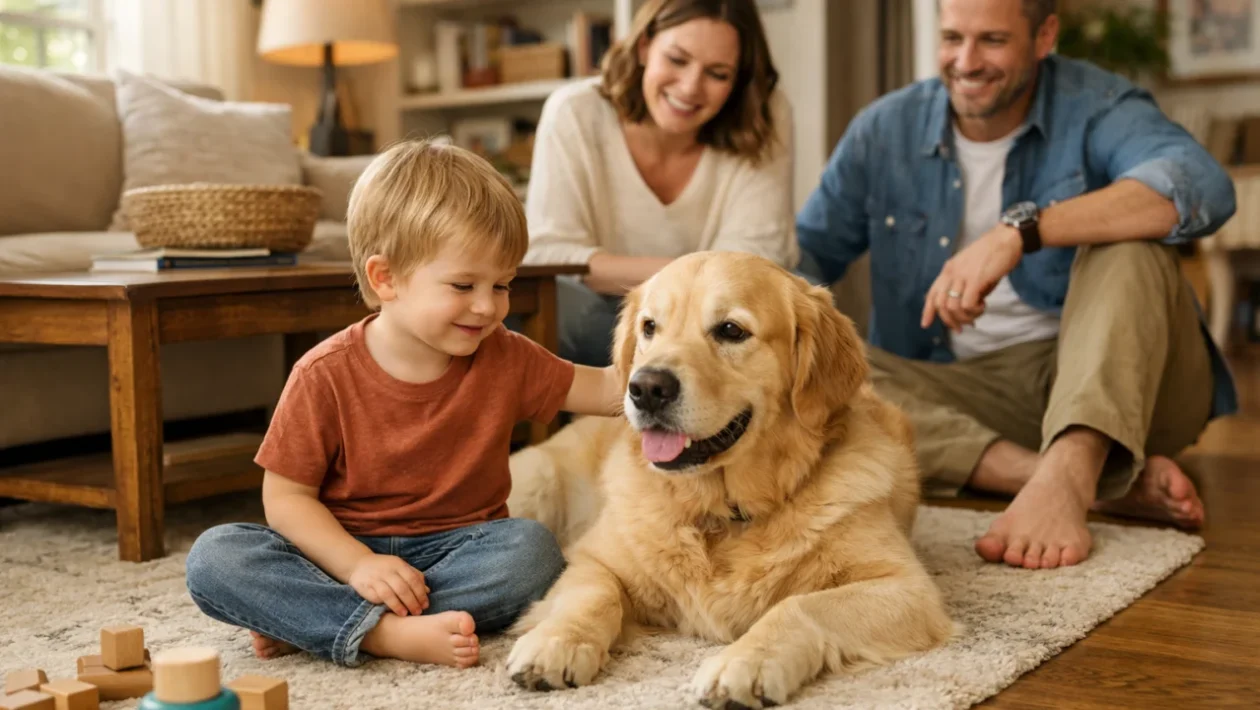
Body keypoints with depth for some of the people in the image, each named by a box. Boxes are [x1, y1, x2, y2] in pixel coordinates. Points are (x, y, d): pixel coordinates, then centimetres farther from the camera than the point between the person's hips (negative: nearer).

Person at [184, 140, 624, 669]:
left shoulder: (505, 360, -2)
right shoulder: (326, 375, -11)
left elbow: (605, 391, 1)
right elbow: (286, 495, -9)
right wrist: (358, 565, -24)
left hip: (457, 547, 2)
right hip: (345, 550, -2)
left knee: (533, 551, -30)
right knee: (213, 556, -24)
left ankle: (312, 622, -26)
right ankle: (389, 635, -36)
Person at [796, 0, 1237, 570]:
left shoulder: (1095, 110, -7)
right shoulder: (885, 131, 4)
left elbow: (1203, 188, -28)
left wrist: (1020, 230, -37)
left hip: (1116, 379, -3)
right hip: (964, 391, 3)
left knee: (1128, 239, -26)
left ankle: (1066, 473, -46)